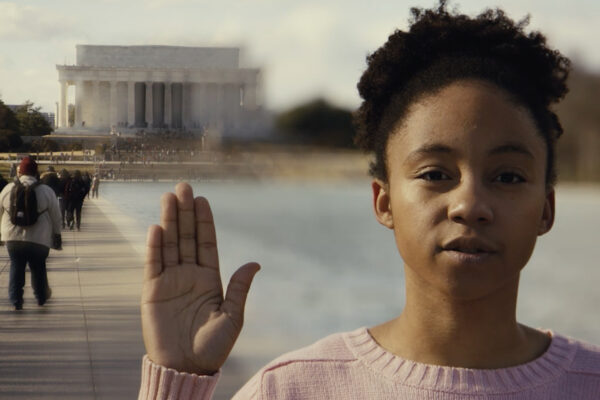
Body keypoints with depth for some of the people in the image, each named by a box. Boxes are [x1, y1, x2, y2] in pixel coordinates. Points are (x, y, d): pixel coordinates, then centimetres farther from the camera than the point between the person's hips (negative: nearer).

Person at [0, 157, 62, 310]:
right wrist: (56, 236, 13)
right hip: (39, 239, -1)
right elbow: (56, 217, 1)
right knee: (38, 268, 15)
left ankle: (16, 300, 8)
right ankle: (41, 298, 28)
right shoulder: (47, 191, -5)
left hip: (13, 238, 1)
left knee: (16, 267, 11)